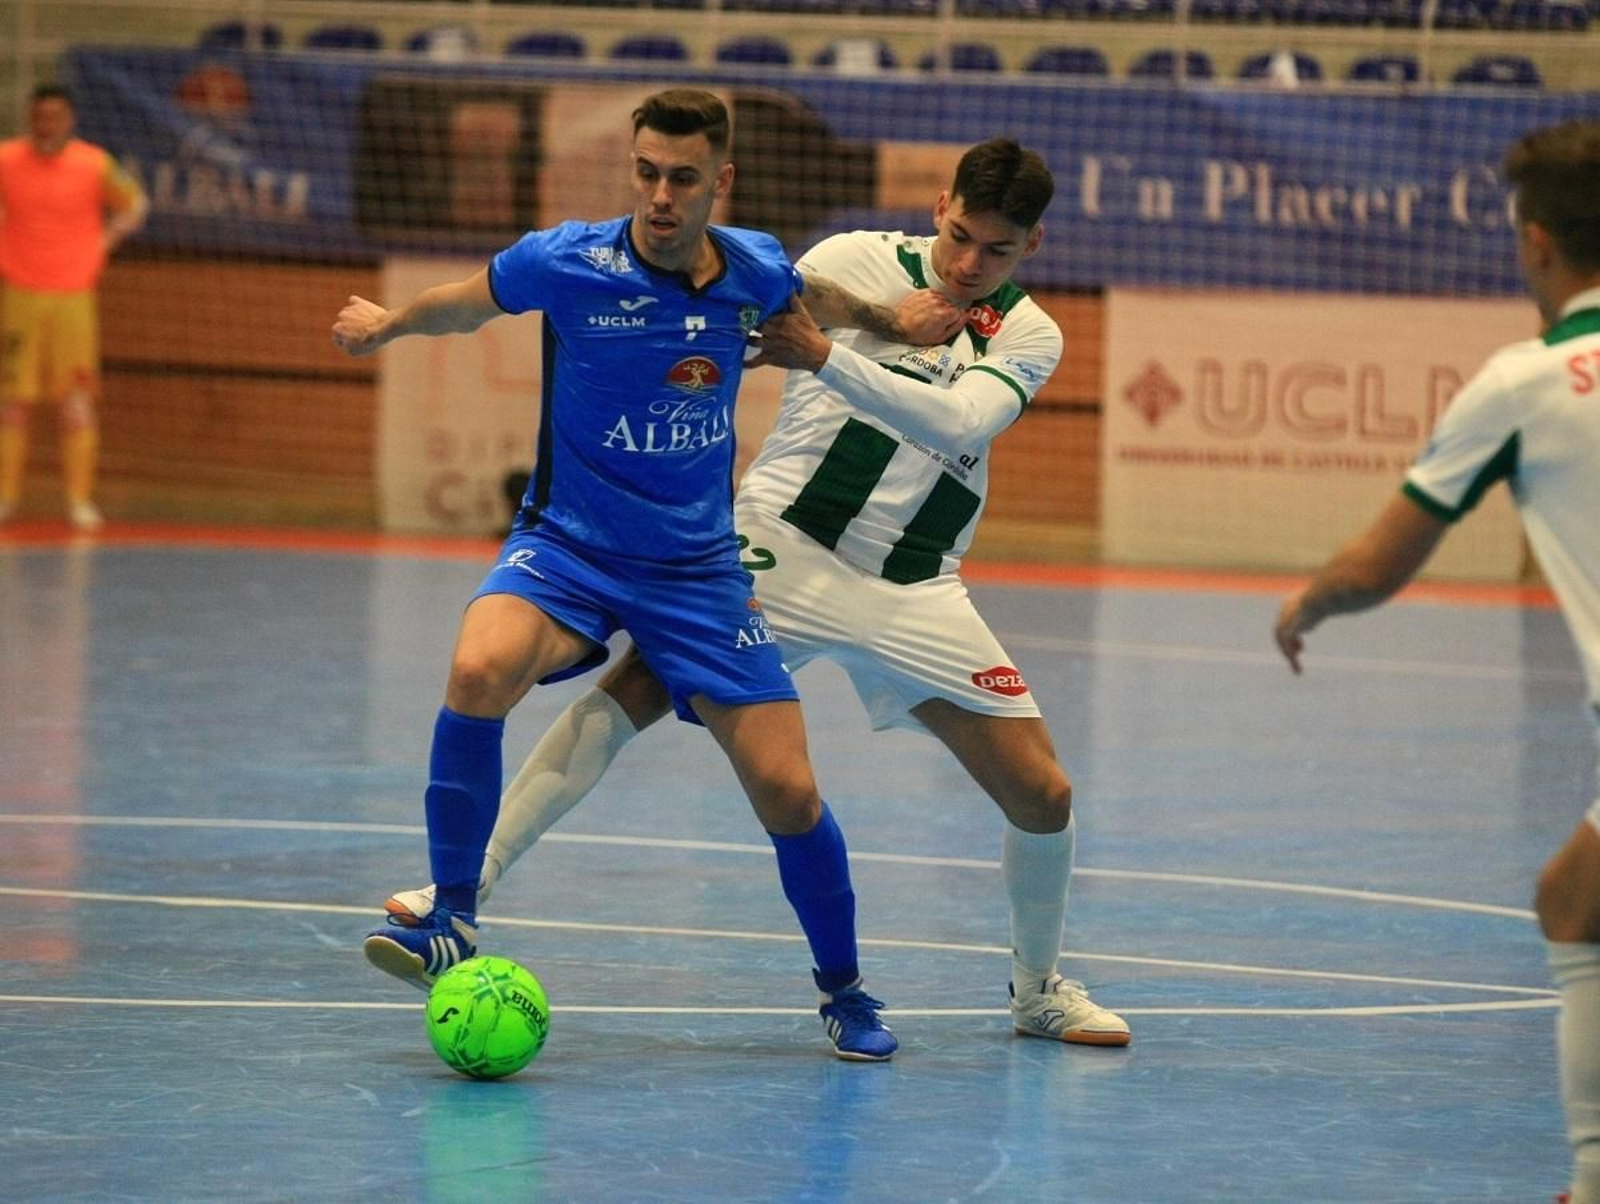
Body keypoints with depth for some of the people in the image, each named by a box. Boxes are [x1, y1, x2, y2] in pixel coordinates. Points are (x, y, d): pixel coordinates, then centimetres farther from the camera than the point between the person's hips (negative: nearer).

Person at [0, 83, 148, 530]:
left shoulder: (95, 165, -2)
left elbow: (135, 204, 13)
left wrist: (107, 238, -1)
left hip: (74, 296, 0)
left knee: (76, 401, -2)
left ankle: (79, 498, 2)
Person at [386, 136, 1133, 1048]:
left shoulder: (1031, 337, 2)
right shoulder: (859, 261, -1)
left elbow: (959, 423, -19)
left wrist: (826, 355, -31)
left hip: (915, 592, 2)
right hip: (785, 547, -2)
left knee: (1044, 793, -2)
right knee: (635, 687, -24)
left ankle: (1039, 987, 24)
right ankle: (469, 884, -21)